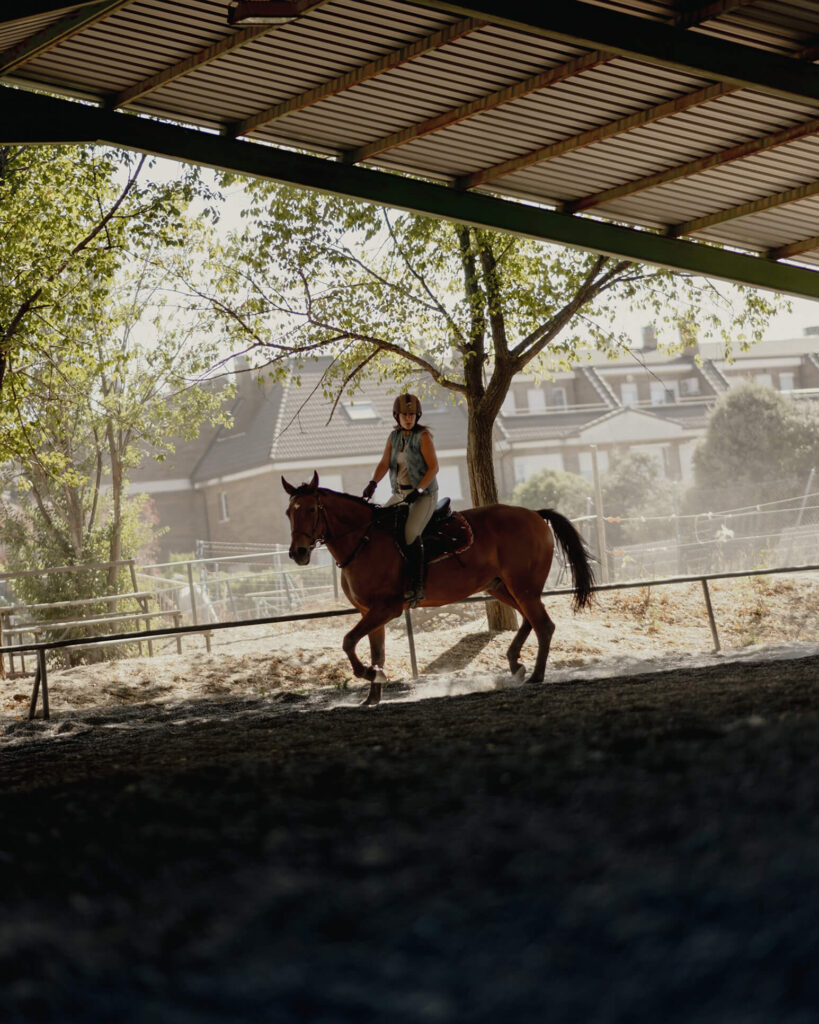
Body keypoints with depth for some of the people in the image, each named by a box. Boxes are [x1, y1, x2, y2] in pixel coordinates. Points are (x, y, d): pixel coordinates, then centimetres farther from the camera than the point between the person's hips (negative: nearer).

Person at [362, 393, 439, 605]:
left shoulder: (423, 436, -10)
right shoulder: (394, 437, 8)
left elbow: (433, 467, -14)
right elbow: (384, 463, 1)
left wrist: (418, 490, -23)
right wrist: (373, 483, -18)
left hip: (424, 494, -8)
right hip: (400, 494, 8)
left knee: (411, 532, -28)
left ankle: (417, 587, -27)